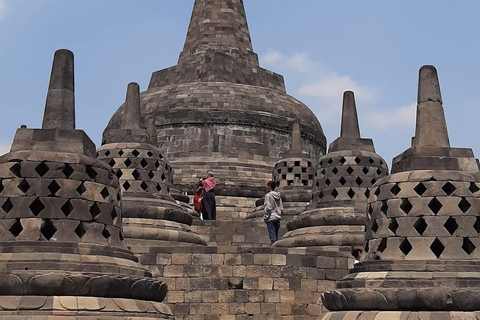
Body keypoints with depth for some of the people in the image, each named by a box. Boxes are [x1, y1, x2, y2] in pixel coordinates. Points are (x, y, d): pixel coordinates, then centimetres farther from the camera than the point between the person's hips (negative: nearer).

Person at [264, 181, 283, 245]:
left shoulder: (268, 195, -8)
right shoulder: (278, 196, 12)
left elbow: (268, 208, -14)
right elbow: (281, 208, 11)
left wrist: (265, 217, -7)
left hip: (271, 218, -7)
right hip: (277, 218, 7)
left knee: (272, 236, -9)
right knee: (276, 237, 11)